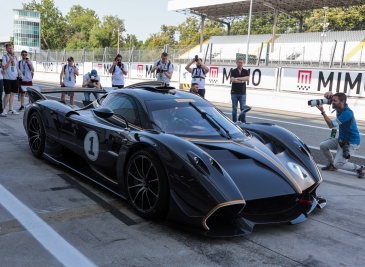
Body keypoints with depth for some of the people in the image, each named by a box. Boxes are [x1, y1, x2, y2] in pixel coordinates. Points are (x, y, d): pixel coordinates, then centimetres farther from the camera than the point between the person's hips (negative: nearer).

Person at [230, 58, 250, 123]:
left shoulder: (245, 71, 8)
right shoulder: (233, 71, 5)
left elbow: (247, 78, -10)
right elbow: (232, 80, -11)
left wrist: (238, 78, -12)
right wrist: (242, 81, -9)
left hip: (242, 93, 1)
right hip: (234, 92, 0)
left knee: (243, 108, 0)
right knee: (234, 108, 4)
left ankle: (243, 122, 6)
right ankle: (234, 121, 11)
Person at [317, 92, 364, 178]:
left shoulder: (347, 113, -29)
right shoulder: (339, 107, -4)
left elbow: (331, 124, -27)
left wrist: (322, 111, -27)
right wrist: (330, 94, -16)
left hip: (351, 143, -9)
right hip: (341, 139, 9)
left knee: (338, 164, -12)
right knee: (323, 145, 6)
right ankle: (332, 164, 23)